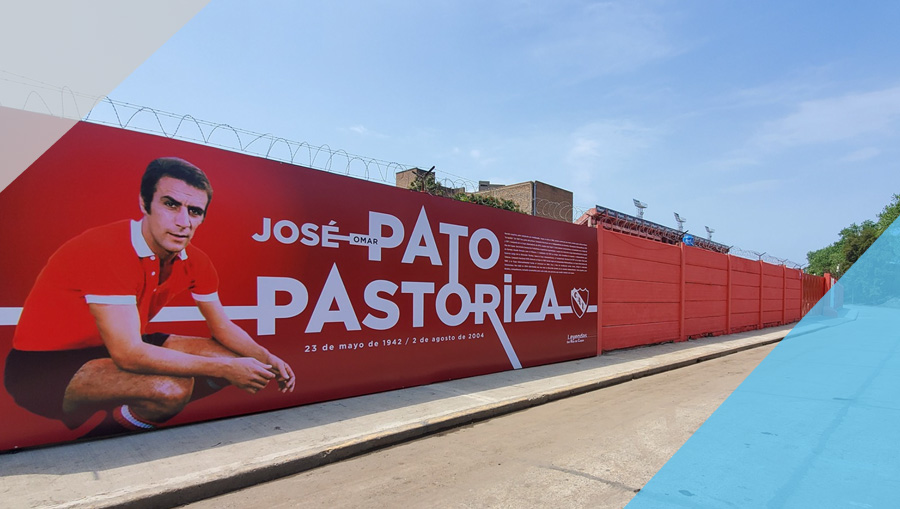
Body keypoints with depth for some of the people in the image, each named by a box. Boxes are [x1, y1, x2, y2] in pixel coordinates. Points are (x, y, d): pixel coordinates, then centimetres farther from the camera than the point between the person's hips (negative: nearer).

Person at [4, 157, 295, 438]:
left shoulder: (194, 262, -6)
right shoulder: (107, 251, -28)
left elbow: (222, 327, 4)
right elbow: (129, 354, -33)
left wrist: (266, 358, -14)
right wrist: (225, 369, -31)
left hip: (115, 349, 8)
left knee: (234, 358, 0)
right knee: (172, 388, -33)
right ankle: (93, 434, -1)